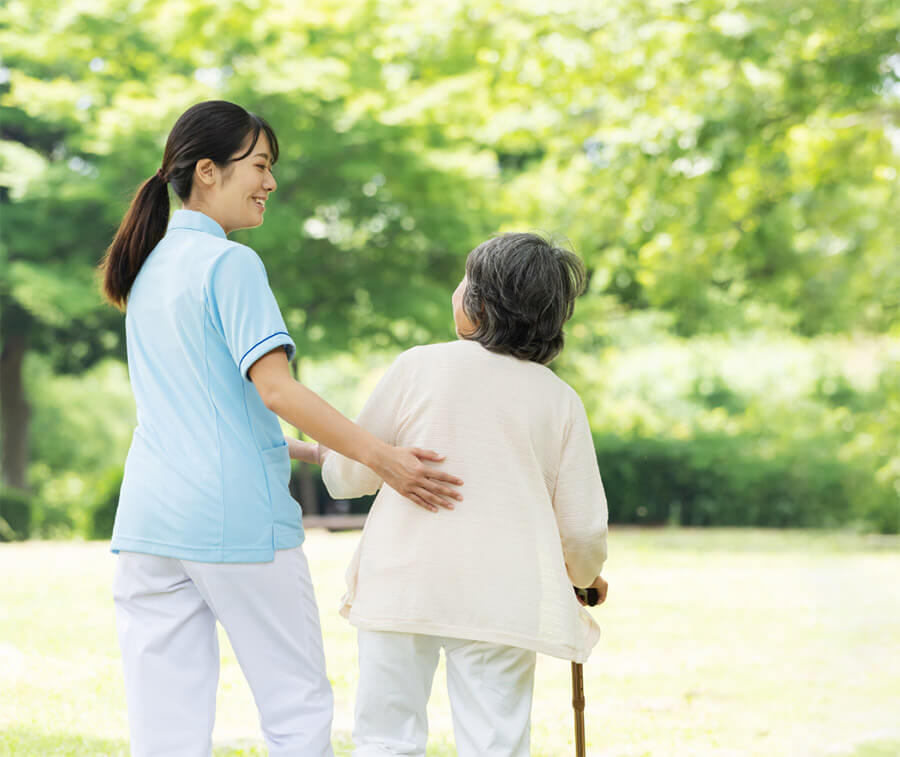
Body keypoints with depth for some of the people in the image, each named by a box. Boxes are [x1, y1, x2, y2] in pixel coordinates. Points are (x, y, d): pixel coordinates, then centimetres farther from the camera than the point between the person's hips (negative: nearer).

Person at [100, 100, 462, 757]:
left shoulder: (148, 268, 17)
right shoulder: (230, 263, -7)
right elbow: (274, 387, -17)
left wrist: (300, 450, 24)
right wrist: (381, 457, -19)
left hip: (149, 516, 7)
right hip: (235, 516, -7)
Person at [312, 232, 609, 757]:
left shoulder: (419, 367, -1)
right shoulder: (560, 400, 3)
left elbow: (349, 476, 6)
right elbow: (583, 527, 4)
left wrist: (329, 453, 29)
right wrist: (586, 576, 26)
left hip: (400, 587, -1)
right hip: (502, 598, 1)